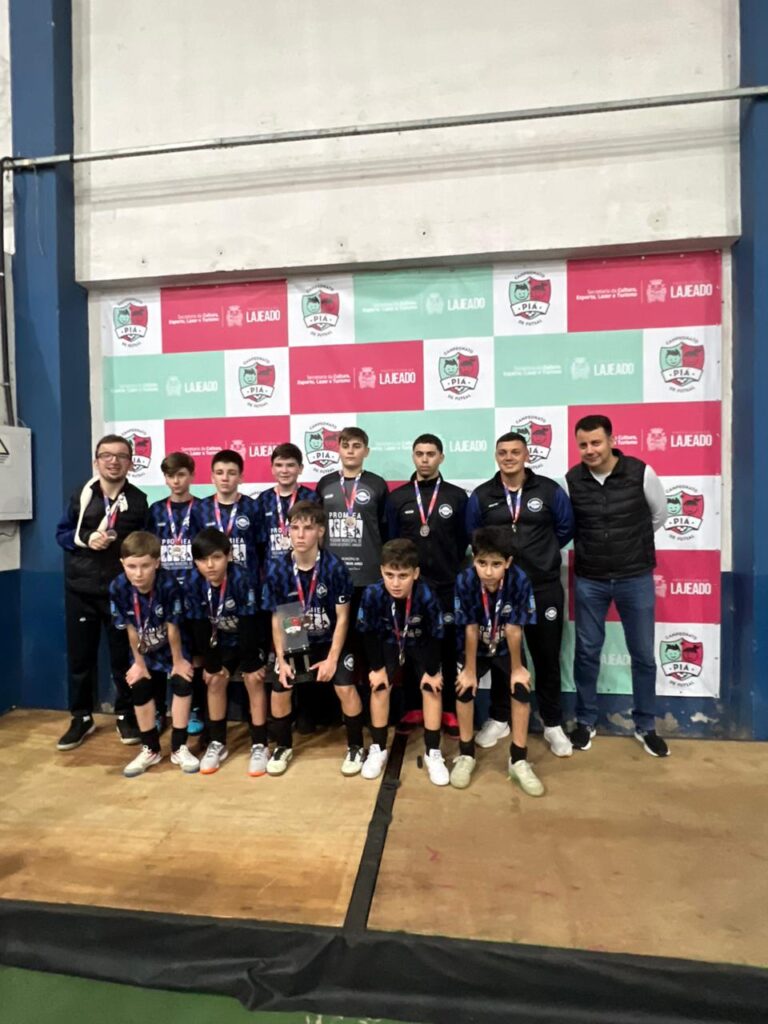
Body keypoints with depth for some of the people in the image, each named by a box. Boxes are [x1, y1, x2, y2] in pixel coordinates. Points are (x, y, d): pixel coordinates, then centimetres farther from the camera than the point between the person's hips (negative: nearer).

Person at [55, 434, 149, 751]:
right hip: (80, 589, 2)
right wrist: (86, 540, -11)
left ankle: (126, 715, 25)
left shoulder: (138, 500, 0)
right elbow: (61, 533, 6)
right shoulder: (81, 496, 3)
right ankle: (82, 717, 28)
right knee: (79, 655, 11)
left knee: (123, 655, 8)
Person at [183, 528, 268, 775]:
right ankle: (217, 743, 18)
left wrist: (249, 664, -21)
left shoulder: (241, 580, -34)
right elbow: (199, 628, -13)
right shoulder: (193, 584, -21)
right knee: (215, 681, 2)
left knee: (254, 681, -10)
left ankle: (259, 746, 2)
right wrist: (210, 663, -8)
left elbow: (248, 625, -27)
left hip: (251, 638, -4)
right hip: (222, 640, 4)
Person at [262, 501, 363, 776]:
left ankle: (355, 747, 10)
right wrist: (281, 658, -9)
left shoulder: (335, 567, -21)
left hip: (331, 640, -2)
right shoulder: (277, 569, -14)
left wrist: (332, 659, -15)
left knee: (345, 688, -16)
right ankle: (283, 746, 24)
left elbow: (342, 617, -13)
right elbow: (277, 619, -5)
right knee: (279, 689, -5)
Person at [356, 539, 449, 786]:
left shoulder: (426, 596, -35)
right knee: (379, 686, -15)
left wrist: (432, 671, -14)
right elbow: (368, 633, -16)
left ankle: (433, 753, 1)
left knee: (432, 687, -14)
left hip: (420, 645, 0)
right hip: (389, 644, 1)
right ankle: (378, 749, 4)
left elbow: (436, 635, -20)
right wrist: (377, 667, -13)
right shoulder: (372, 594, -32)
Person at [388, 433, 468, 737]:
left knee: (448, 648, 6)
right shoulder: (397, 497, 4)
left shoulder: (457, 496, 3)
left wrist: (457, 576, 1)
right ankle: (414, 707, 23)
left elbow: (464, 542, 3)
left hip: (447, 587, -1)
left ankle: (449, 710, 19)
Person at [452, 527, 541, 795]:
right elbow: (470, 630, -22)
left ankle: (519, 759, 4)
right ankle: (466, 755, 6)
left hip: (506, 648, 0)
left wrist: (517, 668, -11)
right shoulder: (465, 581, -31)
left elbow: (514, 630, -22)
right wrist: (470, 670, -13)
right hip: (473, 648, 0)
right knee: (463, 687, -16)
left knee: (522, 689, -15)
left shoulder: (519, 580, -31)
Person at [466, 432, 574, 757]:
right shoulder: (481, 495, 0)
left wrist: (542, 552, 8)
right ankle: (499, 719, 30)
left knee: (546, 657, 9)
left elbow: (565, 529, 7)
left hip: (544, 588, -1)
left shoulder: (550, 490, -3)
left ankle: (553, 724, 26)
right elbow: (472, 537, 10)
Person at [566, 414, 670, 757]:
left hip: (636, 578, 0)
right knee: (587, 653, 11)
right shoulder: (571, 480, -8)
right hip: (589, 580, 1)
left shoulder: (641, 473, -10)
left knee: (643, 655, 11)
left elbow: (659, 515, 7)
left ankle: (645, 726, 31)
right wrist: (595, 546, 7)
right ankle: (585, 722, 29)